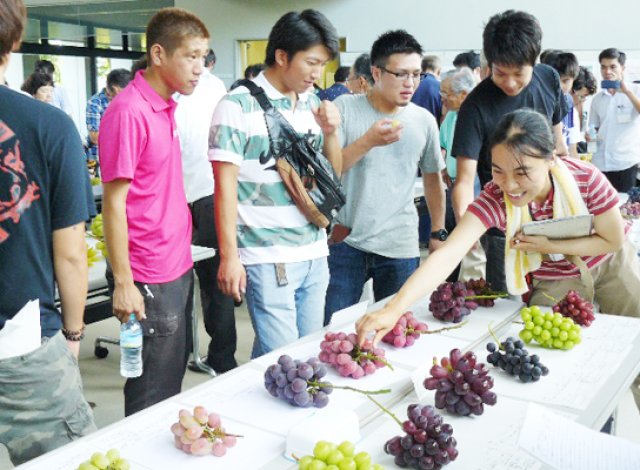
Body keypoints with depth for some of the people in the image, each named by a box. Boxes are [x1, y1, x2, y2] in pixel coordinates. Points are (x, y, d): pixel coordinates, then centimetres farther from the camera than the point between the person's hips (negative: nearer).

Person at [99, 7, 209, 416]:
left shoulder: (166, 106, 9)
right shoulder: (129, 112, -17)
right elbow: (114, 203, -17)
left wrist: (183, 255, 15)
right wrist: (123, 283, -17)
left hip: (178, 267, 8)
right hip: (149, 278, -8)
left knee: (174, 375, 20)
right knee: (152, 391, 7)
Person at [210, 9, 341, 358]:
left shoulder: (313, 104, 10)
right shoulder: (238, 106, -9)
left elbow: (333, 174, 17)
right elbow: (225, 184, -10)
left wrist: (331, 133, -2)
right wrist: (229, 256, -13)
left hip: (315, 254, 7)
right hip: (267, 259, -6)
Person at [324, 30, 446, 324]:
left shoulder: (425, 120, 4)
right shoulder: (346, 108, -4)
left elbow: (433, 178, 15)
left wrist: (438, 233, 14)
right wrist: (368, 141, -23)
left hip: (401, 248, 2)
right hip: (347, 241, -2)